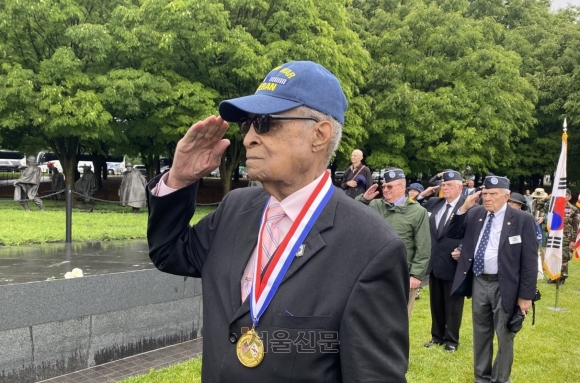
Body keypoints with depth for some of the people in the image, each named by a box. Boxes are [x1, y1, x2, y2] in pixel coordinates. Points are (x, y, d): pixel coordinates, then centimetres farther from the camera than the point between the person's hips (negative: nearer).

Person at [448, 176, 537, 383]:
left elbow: (529, 260, -9)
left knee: (504, 336, 7)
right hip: (479, 283, 4)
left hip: (504, 286, -4)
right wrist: (464, 208, -5)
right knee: (481, 333, 17)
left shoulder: (522, 219, -9)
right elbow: (452, 233, 9)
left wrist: (526, 295, -12)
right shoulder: (475, 214, 4)